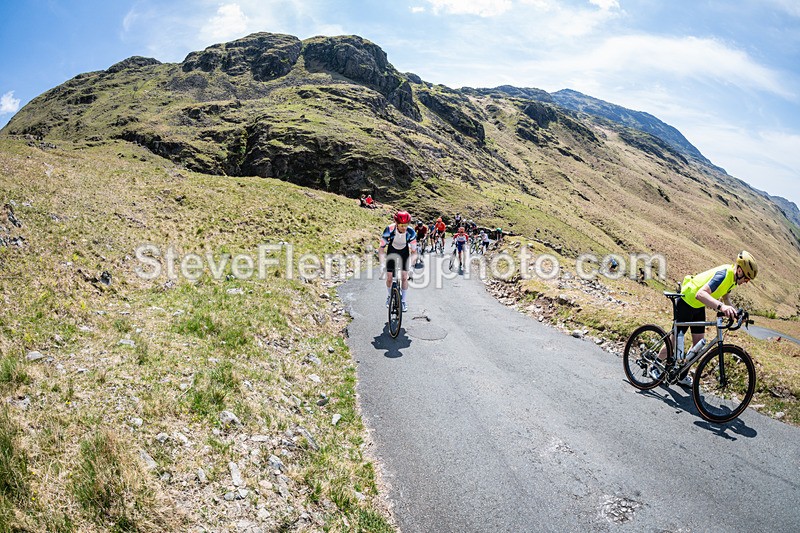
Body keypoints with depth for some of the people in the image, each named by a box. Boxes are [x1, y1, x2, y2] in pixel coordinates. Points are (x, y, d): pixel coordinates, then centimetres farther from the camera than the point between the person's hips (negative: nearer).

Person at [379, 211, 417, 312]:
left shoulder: (411, 232, -32)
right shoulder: (389, 230, -35)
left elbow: (414, 251, -23)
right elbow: (381, 249, -26)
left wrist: (411, 264, -39)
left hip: (404, 252, 0)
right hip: (392, 251, 0)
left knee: (404, 277, -8)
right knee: (389, 278, -2)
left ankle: (403, 301, 10)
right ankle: (389, 296, 27)